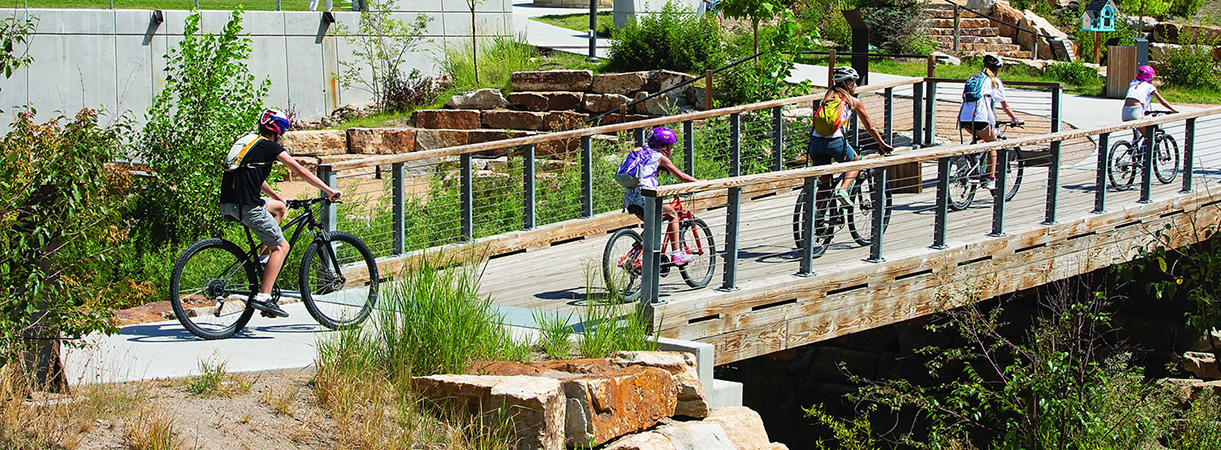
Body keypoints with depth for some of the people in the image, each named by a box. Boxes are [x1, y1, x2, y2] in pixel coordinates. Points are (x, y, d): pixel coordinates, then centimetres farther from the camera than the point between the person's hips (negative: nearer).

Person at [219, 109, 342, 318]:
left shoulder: (248, 141, 23)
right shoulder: (269, 146, -1)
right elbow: (300, 170, -1)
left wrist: (278, 197, 43)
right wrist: (328, 190, 4)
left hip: (227, 204, 8)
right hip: (246, 205, -8)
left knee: (279, 207, 29)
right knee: (281, 247, 1)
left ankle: (262, 257, 21)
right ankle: (263, 297, -11)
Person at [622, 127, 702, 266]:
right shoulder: (660, 157, 5)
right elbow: (682, 176, 6)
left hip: (628, 197, 7)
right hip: (643, 195, -7)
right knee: (672, 215, 12)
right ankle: (676, 254, 9)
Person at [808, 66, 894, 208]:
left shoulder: (828, 97, 25)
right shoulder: (854, 101, 11)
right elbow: (870, 128, 18)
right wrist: (883, 145, 32)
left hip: (815, 141, 4)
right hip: (834, 141, -4)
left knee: (824, 181, 17)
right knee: (855, 162, 23)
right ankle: (843, 189, 0)